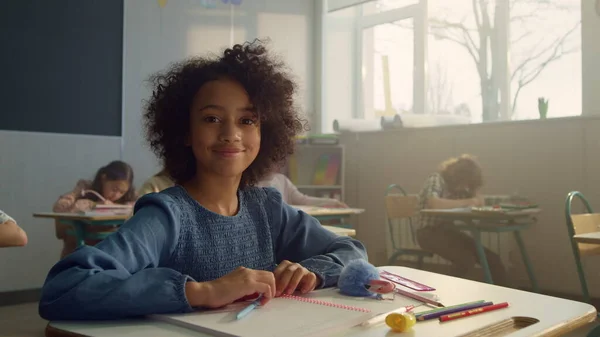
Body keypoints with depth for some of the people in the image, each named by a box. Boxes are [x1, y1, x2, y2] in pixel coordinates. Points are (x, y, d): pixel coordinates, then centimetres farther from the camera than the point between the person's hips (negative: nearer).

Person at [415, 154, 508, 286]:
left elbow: (481, 204, 15)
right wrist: (467, 202, -27)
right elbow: (434, 203, -33)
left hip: (449, 230, 7)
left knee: (493, 260, -7)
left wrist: (474, 187, -1)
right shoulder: (436, 180, -13)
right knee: (466, 259, -29)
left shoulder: (460, 187, 10)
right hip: (430, 232, -7)